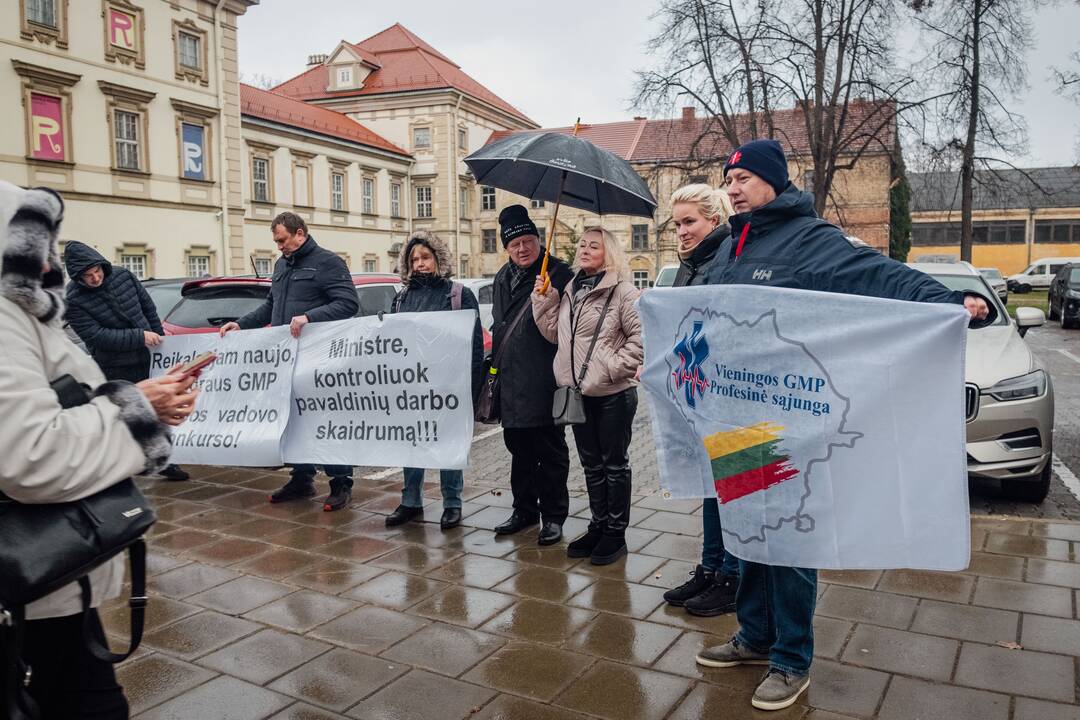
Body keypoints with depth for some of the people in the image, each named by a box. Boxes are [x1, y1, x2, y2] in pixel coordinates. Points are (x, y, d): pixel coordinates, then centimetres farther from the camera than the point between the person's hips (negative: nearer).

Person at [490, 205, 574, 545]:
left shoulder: (558, 273, -8)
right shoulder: (503, 278, 14)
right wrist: (496, 362, 21)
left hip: (544, 382, -7)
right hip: (511, 383, 7)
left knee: (551, 451, 3)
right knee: (519, 449, 17)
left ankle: (553, 516, 14)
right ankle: (524, 509, 30)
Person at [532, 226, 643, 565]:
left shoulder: (622, 291, -9)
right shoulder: (570, 290, 12)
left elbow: (641, 335, -13)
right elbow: (554, 333, 10)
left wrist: (616, 366, -17)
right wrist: (543, 299, 2)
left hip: (613, 393, -7)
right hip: (578, 391, 7)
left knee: (614, 463, 6)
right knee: (591, 463, 16)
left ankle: (616, 532, 17)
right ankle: (598, 525, 29)